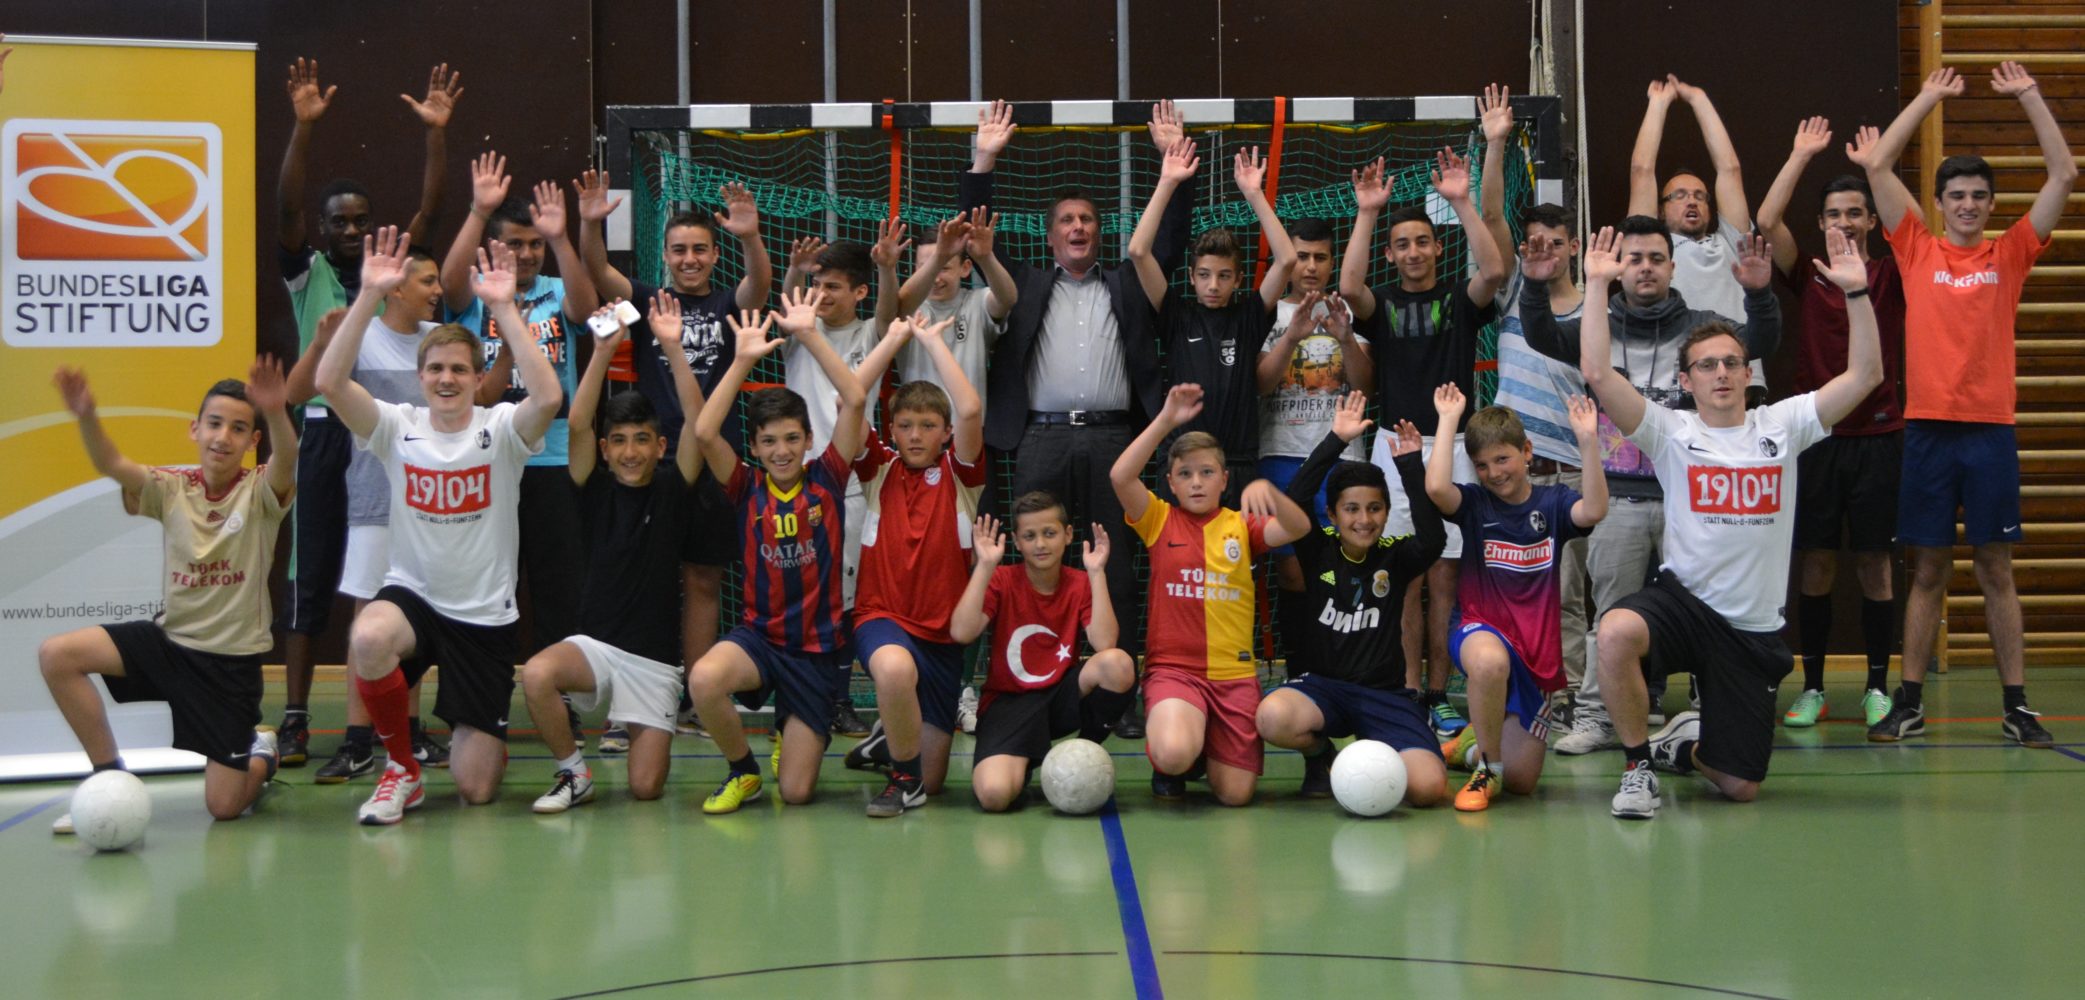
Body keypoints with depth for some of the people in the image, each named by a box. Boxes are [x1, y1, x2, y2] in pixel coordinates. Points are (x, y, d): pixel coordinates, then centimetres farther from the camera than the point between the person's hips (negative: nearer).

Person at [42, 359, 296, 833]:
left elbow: (286, 463, -33)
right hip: (169, 639, 3)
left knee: (224, 806, -4)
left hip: (233, 660, -3)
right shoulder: (171, 489, -4)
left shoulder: (260, 492, -10)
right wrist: (86, 415, -43)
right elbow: (111, 465, -21)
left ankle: (261, 756, 33)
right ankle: (110, 776, -1)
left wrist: (277, 415, -56)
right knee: (56, 655, -17)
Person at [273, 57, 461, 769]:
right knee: (310, 581, 2)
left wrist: (437, 132, -8)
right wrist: (303, 127, -20)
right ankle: (295, 720, 6)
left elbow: (430, 209, 1)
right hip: (324, 432, -1)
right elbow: (285, 208, -11)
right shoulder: (306, 272, 3)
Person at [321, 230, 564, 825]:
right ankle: (402, 769, -11)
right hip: (412, 594, 1)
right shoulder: (397, 427, -3)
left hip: (485, 615, -1)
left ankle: (481, 738, 39)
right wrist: (370, 295, -26)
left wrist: (503, 308, -31)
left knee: (476, 789, -3)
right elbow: (329, 382, -19)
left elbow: (548, 397, -30)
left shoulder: (499, 430, -7)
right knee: (368, 639, -38)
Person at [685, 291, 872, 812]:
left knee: (796, 793, -4)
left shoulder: (826, 478, -1)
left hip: (818, 646, 0)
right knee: (704, 680, -37)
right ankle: (742, 769, -5)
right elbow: (703, 432, -17)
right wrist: (743, 359, -17)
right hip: (759, 634, 0)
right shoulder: (747, 488, 0)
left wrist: (810, 335, -16)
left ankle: (792, 732, 34)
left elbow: (855, 400, -13)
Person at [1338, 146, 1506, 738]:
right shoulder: (1381, 304, 8)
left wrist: (1462, 202, -18)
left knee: (1444, 577, 2)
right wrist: (1367, 213, -18)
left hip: (1451, 447, 0)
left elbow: (1495, 271, -13)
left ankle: (1438, 695, 7)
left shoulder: (1460, 300, 8)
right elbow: (1349, 286, -14)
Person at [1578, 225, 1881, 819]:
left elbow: (1865, 375, -1)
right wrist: (1597, 286, -16)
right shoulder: (1671, 433, -1)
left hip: (1754, 629, 2)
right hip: (1682, 598, -2)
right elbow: (1597, 373, -13)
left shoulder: (1781, 425, 5)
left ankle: (1685, 744, 40)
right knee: (1616, 632, -39)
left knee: (1741, 786, 2)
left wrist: (1856, 291, -10)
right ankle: (1639, 765, -14)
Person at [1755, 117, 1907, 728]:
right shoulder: (1807, 280, 7)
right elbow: (1767, 220, -4)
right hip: (1817, 437, 1)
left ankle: (1878, 687, 10)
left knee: (1875, 562, 2)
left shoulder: (1891, 278, 6)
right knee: (1814, 564, 2)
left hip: (1878, 436, -1)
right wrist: (1802, 154, -1)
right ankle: (1812, 687, 10)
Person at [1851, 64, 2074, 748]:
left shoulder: (2009, 256, 7)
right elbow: (1877, 165, 3)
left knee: (1996, 569, 5)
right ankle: (1909, 703, 10)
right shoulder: (1917, 251, 6)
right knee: (1927, 570, 4)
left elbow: (2064, 173, 4)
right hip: (1927, 427, 0)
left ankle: (2017, 705, 8)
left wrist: (2028, 96, 2)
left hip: (1991, 428, 0)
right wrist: (1929, 98, 6)